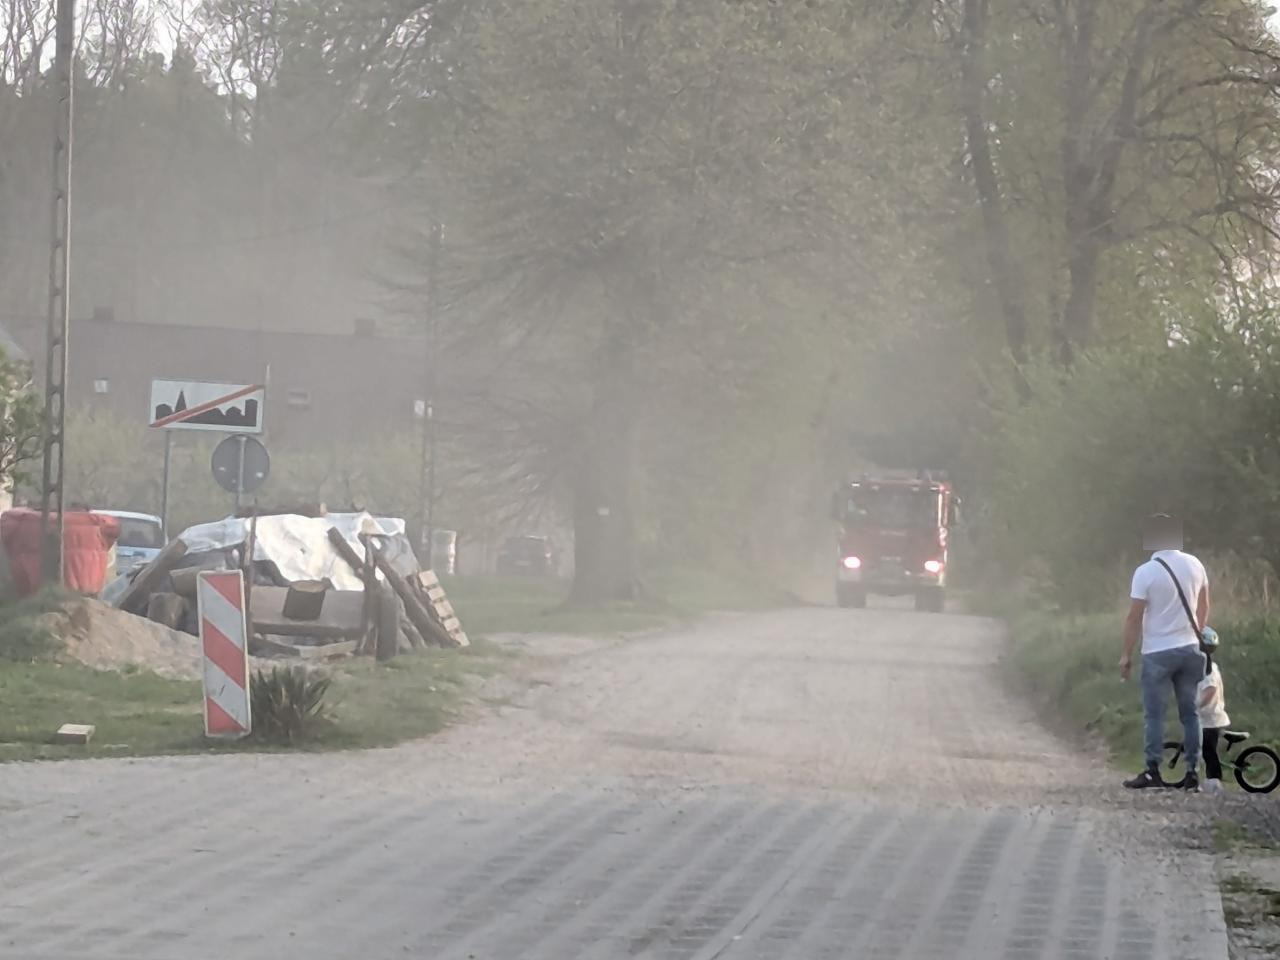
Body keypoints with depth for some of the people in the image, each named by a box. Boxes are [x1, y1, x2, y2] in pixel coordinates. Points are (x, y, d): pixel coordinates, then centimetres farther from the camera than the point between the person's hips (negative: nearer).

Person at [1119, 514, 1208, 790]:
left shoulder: (1145, 572, -13)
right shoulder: (1194, 566, 2)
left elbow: (1134, 618, -11)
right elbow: (1204, 609, 13)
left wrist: (1127, 654, -2)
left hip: (1157, 653, -4)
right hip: (1189, 649, 4)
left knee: (1154, 713, 2)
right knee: (1190, 713, 8)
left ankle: (1152, 771, -2)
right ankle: (1192, 772, 6)